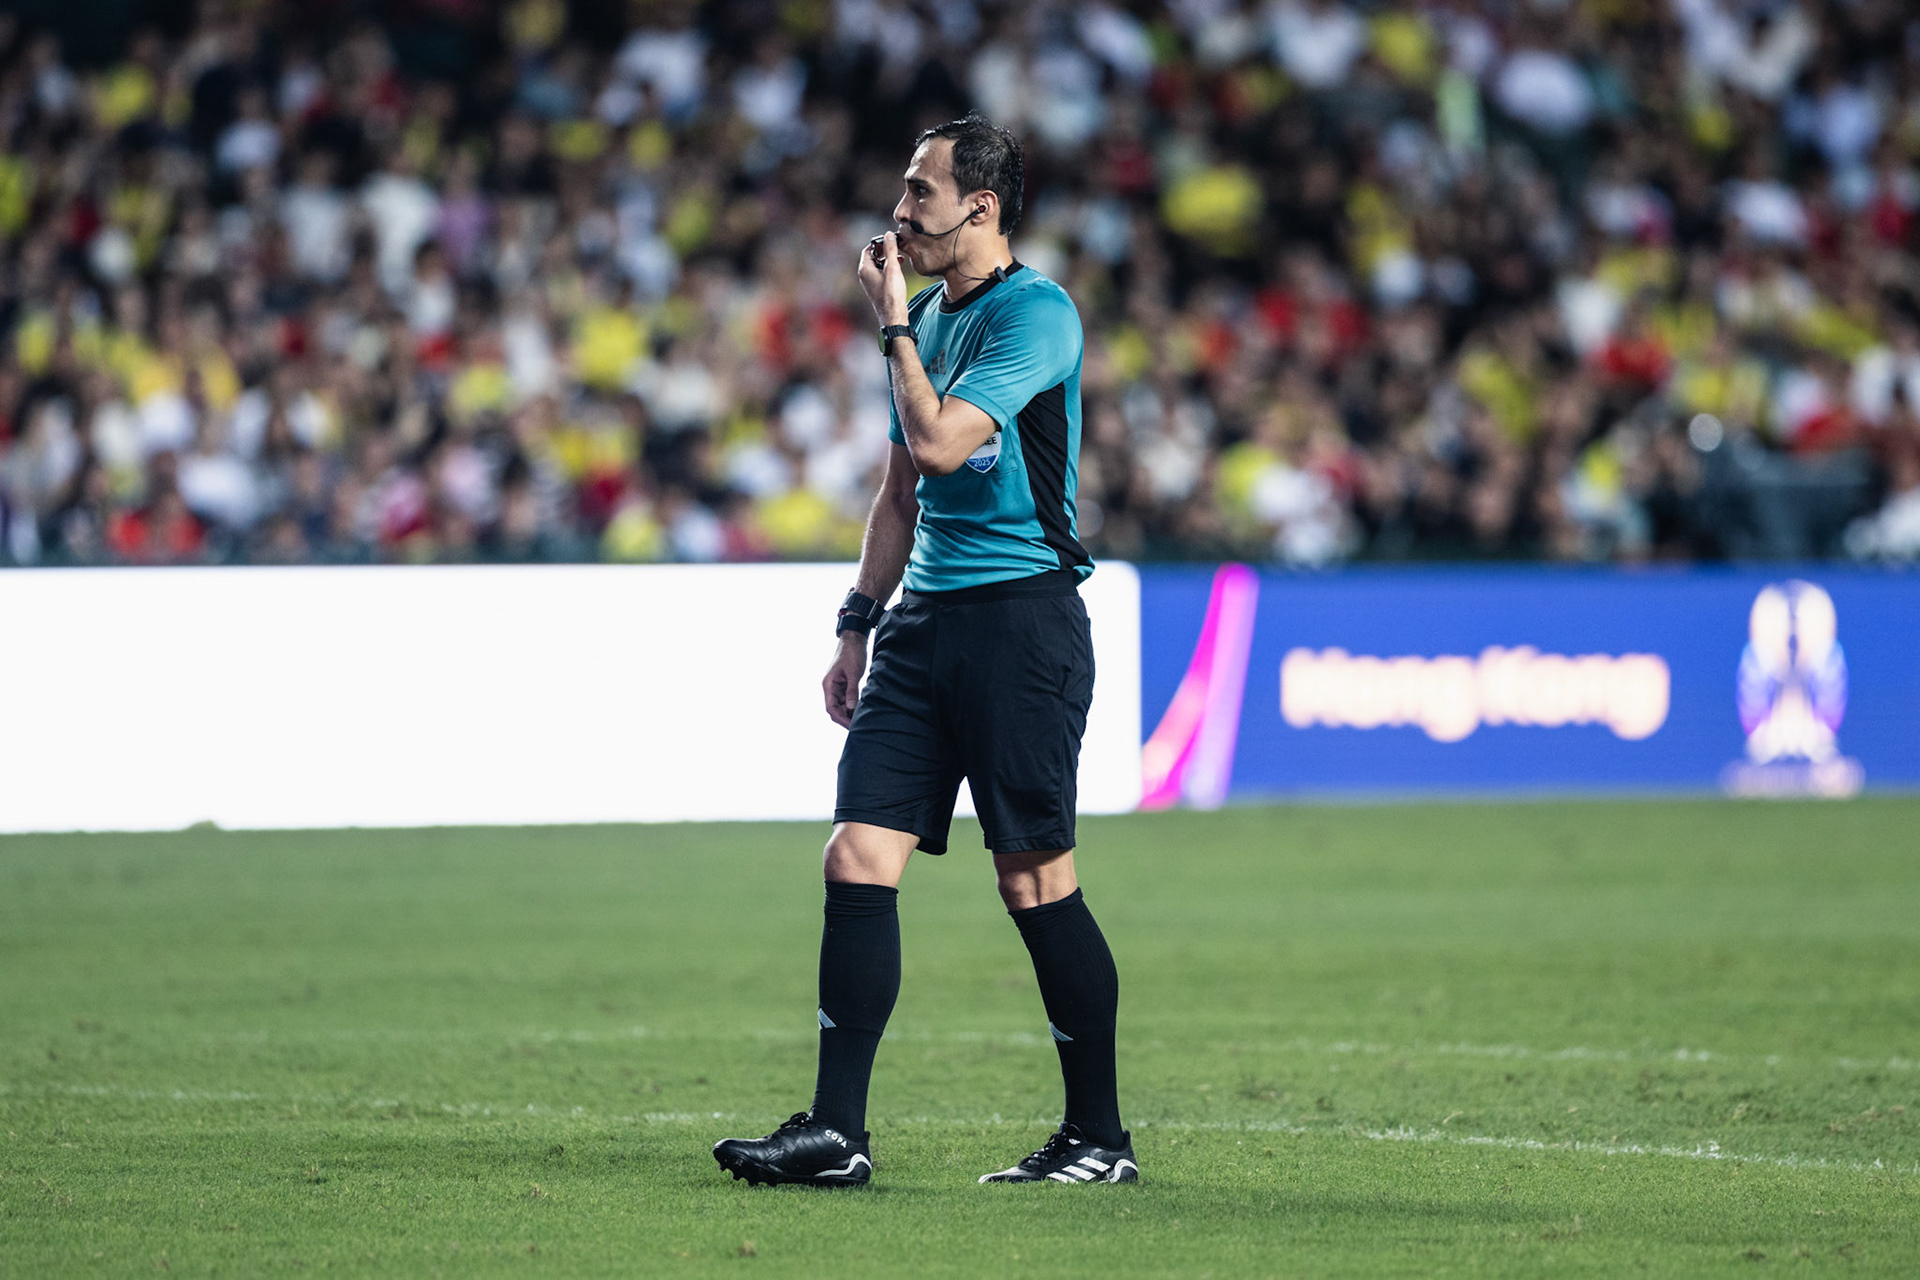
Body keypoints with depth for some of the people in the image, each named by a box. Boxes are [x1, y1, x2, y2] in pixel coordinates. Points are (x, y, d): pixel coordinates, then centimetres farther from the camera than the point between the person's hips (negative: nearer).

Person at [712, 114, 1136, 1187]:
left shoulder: (1037, 314, -10)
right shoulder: (931, 317, 17)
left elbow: (941, 443, -20)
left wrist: (895, 324, -10)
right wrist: (859, 624, 20)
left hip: (1022, 613, -8)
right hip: (927, 616, 8)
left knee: (1036, 879, -5)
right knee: (859, 857, -2)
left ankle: (1101, 1137, 6)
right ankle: (837, 1132, -3)